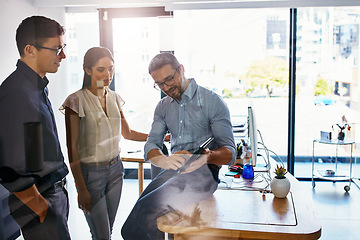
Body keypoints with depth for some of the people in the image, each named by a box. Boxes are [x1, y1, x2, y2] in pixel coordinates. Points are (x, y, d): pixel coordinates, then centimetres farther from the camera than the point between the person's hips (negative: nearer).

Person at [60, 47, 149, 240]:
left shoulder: (114, 98, 5)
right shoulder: (76, 101, -13)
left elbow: (127, 133, 18)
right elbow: (72, 148, -13)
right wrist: (81, 189, -15)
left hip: (115, 168, 6)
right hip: (90, 172, -6)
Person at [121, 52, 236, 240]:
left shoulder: (212, 101, 0)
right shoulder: (163, 107, 17)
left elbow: (229, 152, -5)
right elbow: (151, 146, 7)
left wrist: (209, 156, -28)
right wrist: (165, 160, -17)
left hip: (203, 172, -5)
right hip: (172, 171, 5)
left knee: (146, 208, -26)